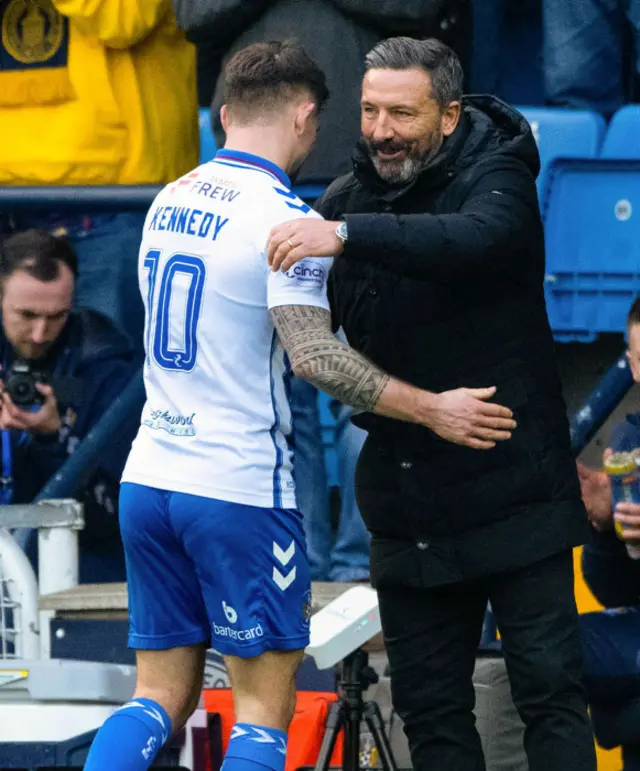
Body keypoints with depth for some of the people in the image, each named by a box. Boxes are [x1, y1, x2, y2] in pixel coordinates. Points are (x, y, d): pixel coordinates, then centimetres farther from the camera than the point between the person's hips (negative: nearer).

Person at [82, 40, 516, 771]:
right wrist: (431, 409, -17)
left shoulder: (168, 202, 11)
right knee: (263, 711, 1)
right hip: (239, 490, -7)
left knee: (159, 700, 10)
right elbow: (312, 353, -21)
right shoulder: (282, 217, -12)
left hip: (148, 481, 7)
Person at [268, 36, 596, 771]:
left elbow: (477, 238, -34)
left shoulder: (495, 175, -9)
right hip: (408, 505, 6)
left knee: (548, 687, -5)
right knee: (429, 708, 8)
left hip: (511, 489, -6)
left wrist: (349, 235, -45)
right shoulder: (347, 199, 7)